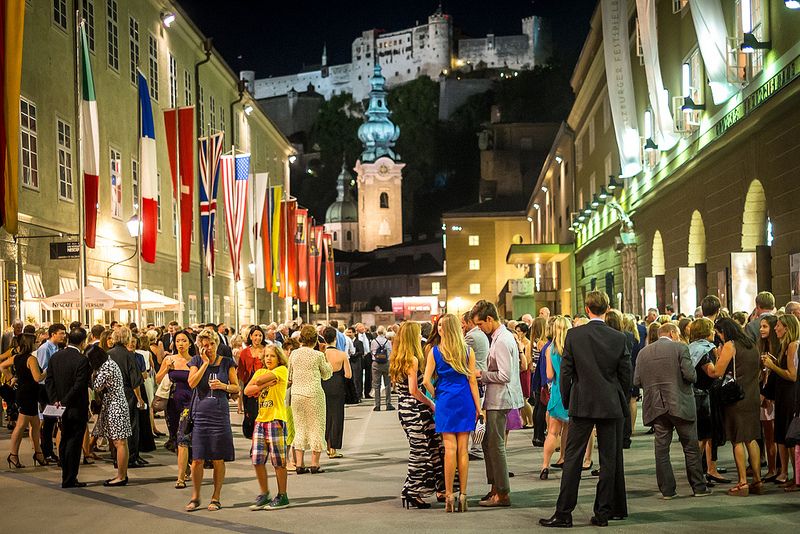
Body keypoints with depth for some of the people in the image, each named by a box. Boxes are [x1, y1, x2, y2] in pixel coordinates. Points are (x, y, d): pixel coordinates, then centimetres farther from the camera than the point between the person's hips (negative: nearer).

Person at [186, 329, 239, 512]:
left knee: (218, 460, 2)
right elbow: (192, 383, -10)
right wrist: (205, 363, -10)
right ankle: (195, 497, 13)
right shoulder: (197, 361, 6)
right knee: (197, 460, -1)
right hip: (200, 414, 0)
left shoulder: (227, 363, 6)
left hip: (220, 414, 0)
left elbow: (236, 387, 8)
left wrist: (223, 386, -11)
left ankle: (216, 498, 12)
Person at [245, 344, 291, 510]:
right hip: (260, 419, 6)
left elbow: (259, 380, -14)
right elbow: (247, 391, 2)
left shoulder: (282, 370, -2)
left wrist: (259, 383, 7)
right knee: (257, 459, 3)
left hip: (276, 419, -6)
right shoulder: (260, 372, 17)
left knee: (278, 459, -2)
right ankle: (264, 494, 15)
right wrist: (266, 385, -8)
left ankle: (282, 496, 7)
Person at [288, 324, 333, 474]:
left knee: (300, 428, 13)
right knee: (316, 428, 6)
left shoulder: (294, 354, 1)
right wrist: (328, 364, 22)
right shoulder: (318, 355, -10)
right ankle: (315, 464, 5)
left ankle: (299, 464, 10)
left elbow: (289, 376, 9)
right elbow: (326, 375, 5)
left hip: (296, 394, 4)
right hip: (314, 394, -4)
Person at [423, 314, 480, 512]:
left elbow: (426, 380, -7)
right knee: (463, 449, 5)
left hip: (445, 401, -1)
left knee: (450, 448, 1)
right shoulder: (468, 352, 0)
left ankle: (449, 496, -1)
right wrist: (478, 406, 5)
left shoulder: (435, 352, -3)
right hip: (465, 401, 1)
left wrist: (435, 395, 10)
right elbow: (472, 381, 1)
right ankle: (463, 495, 7)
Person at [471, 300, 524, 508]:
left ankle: (502, 494, 1)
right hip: (496, 399, 10)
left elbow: (505, 375, -23)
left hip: (499, 399, -10)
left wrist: (482, 374, -12)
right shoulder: (501, 337, 13)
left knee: (495, 446, -5)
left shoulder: (502, 341, -19)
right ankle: (495, 488, 24)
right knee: (489, 444, 16)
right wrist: (483, 376, 9)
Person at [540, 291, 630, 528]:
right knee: (609, 459, 7)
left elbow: (566, 372, -3)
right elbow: (625, 375, 2)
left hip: (581, 404, -1)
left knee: (573, 458, 2)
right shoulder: (619, 338, -2)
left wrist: (567, 402, 9)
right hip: (611, 406, 1)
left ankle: (564, 513, 0)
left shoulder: (574, 335, -5)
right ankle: (603, 512, 9)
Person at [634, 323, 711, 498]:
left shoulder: (644, 352, 6)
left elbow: (637, 381, 4)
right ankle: (699, 487, 12)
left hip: (656, 407, 3)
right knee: (691, 447, 7)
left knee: (661, 449, 6)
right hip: (680, 405, -3)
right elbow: (690, 375, -14)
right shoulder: (680, 348, -6)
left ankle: (667, 490, 6)